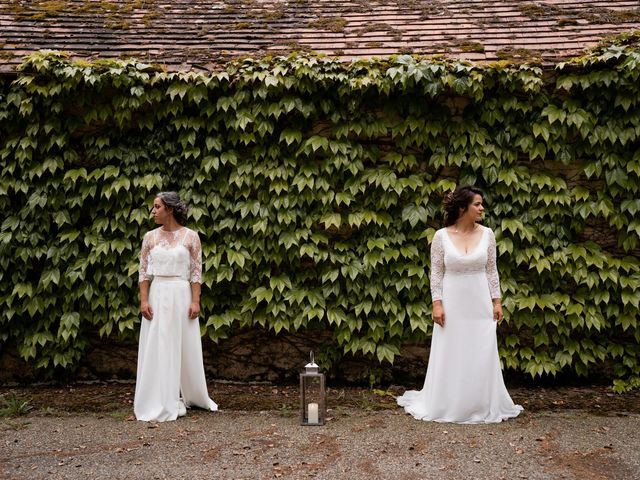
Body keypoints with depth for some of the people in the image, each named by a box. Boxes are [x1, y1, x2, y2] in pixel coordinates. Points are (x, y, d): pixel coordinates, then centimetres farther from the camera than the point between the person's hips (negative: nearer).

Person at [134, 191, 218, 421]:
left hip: (182, 295, -2)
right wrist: (144, 300, -5)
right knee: (158, 349, 4)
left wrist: (195, 301, -9)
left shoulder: (190, 236, -2)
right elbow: (144, 272, 4)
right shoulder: (150, 237, 5)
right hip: (157, 296, 2)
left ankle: (193, 396, 27)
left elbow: (196, 272, -3)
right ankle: (161, 402, 15)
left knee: (185, 348, 8)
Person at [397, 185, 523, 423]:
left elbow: (492, 271, 5)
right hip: (452, 304, -2)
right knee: (450, 356, 7)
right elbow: (436, 273, -4)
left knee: (481, 356, 7)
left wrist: (497, 301, 2)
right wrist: (437, 304, -10)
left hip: (480, 305, 2)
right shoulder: (441, 236, -7)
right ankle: (447, 406, 23)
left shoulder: (487, 234, 0)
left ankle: (483, 406, 23)